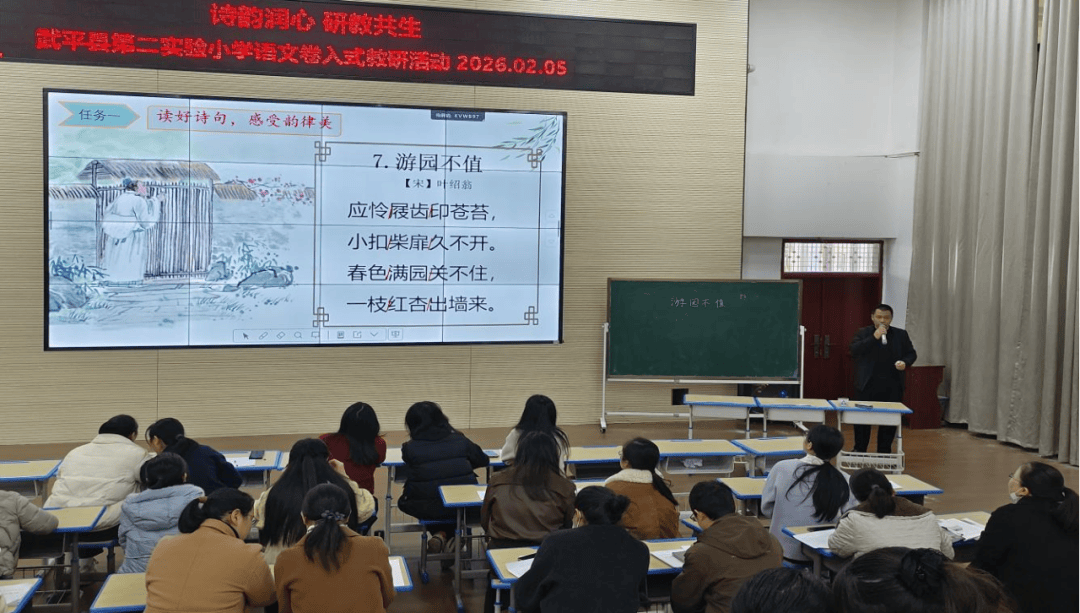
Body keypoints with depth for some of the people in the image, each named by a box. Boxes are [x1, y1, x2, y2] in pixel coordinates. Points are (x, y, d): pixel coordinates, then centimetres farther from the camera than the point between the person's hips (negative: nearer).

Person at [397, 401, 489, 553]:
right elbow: (483, 461, 14)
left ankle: (440, 534, 16)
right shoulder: (460, 441, 1)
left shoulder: (410, 448, -6)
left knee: (403, 501, 32)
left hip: (429, 510, -2)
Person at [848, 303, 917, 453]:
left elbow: (911, 353, 13)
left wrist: (905, 363, -9)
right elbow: (854, 350, -11)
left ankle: (884, 452, 15)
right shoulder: (863, 333, 4)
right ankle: (859, 451, 16)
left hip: (892, 386, 2)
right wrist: (874, 337, -17)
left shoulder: (901, 334, 9)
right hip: (867, 385, -1)